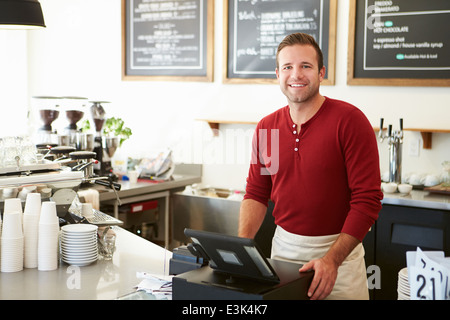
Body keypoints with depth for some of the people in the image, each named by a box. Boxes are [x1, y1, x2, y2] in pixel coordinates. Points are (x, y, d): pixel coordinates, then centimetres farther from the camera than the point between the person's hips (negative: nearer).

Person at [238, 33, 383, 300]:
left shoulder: (349, 120, -12)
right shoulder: (266, 127, 3)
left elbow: (368, 199, -15)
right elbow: (257, 193, 9)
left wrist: (332, 259, -21)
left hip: (339, 248, -4)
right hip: (283, 246, 4)